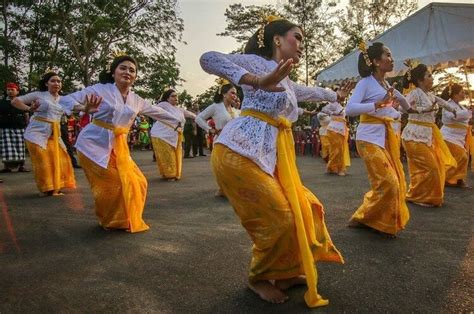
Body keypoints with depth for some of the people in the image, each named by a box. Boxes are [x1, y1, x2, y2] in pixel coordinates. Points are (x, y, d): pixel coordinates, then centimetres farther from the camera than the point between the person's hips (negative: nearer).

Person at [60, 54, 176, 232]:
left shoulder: (136, 100, 8)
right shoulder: (100, 89, -7)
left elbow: (157, 112, 23)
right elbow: (66, 99, -10)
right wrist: (84, 108, -31)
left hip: (118, 146, 6)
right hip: (95, 143, -5)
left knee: (136, 183, 2)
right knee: (113, 184, -9)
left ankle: (126, 220, 25)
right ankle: (111, 222, 18)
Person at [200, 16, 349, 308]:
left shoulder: (287, 83, 25)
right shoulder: (260, 63, -2)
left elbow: (310, 91, 46)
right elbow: (209, 59, -17)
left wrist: (336, 95, 64)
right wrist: (258, 81, -28)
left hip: (271, 157, 9)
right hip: (240, 153, -9)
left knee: (303, 210, 10)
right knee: (281, 219, -8)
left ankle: (284, 273, 29)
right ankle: (259, 278, 19)